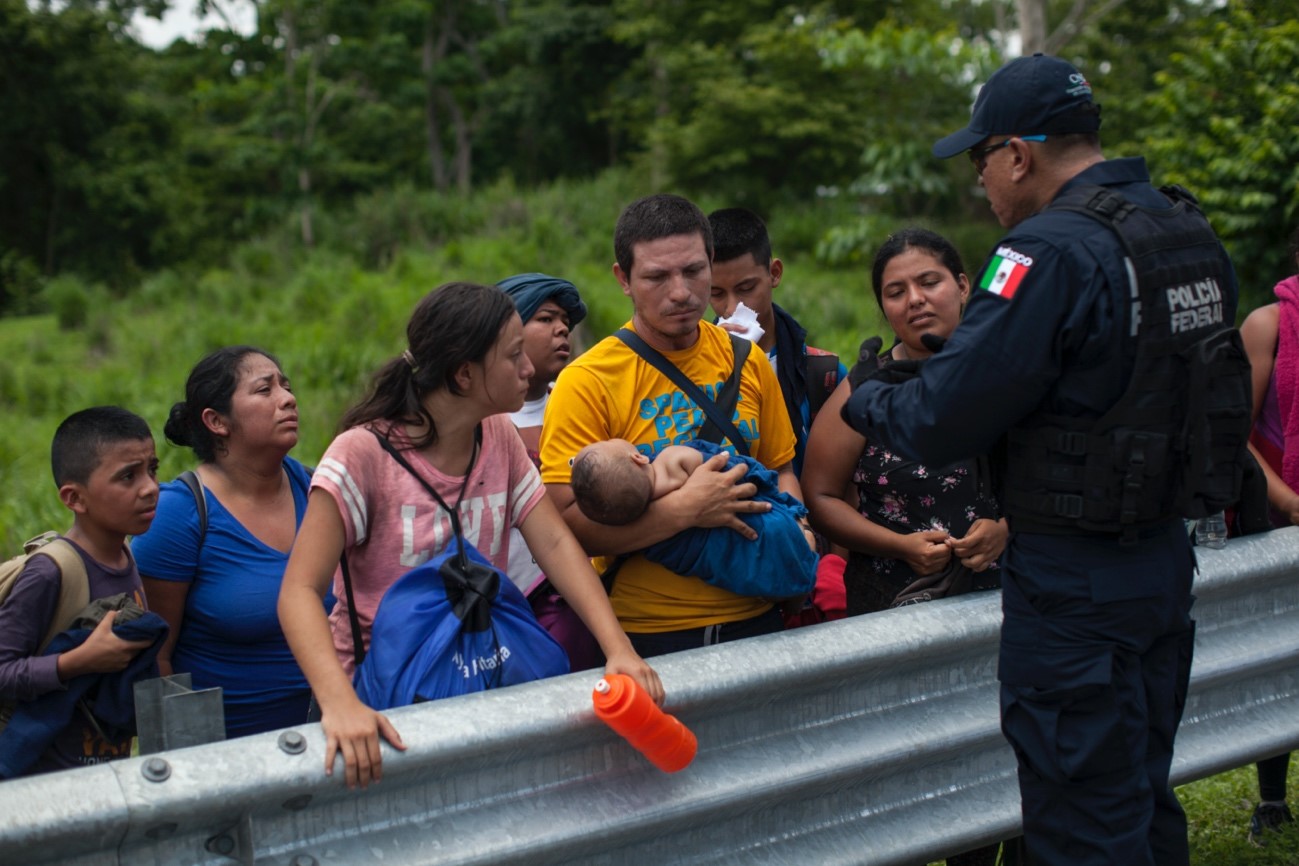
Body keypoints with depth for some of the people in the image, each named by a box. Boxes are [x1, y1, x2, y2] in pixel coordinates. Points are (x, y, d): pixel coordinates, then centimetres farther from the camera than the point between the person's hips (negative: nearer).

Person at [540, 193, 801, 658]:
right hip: (643, 633, -5)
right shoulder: (586, 383, -11)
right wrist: (683, 509, -24)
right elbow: (565, 524, -19)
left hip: (752, 618, 5)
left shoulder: (746, 362, 6)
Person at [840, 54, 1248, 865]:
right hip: (1167, 556, 9)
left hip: (1075, 585, -9)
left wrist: (866, 402, 1)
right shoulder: (1191, 233, 7)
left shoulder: (1052, 252, -21)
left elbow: (942, 421, -20)